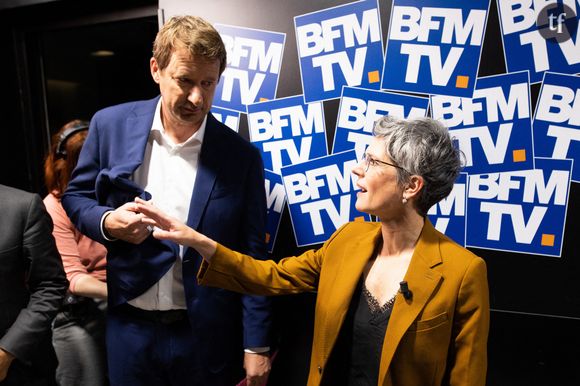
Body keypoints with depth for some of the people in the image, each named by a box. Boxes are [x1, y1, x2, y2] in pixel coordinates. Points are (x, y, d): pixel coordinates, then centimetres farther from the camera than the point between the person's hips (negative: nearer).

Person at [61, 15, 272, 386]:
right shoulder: (111, 125, -5)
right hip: (129, 327, 2)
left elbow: (252, 256, -7)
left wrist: (257, 345, -6)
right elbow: (76, 196, 7)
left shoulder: (241, 155, -9)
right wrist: (107, 222, -16)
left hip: (207, 336, -1)